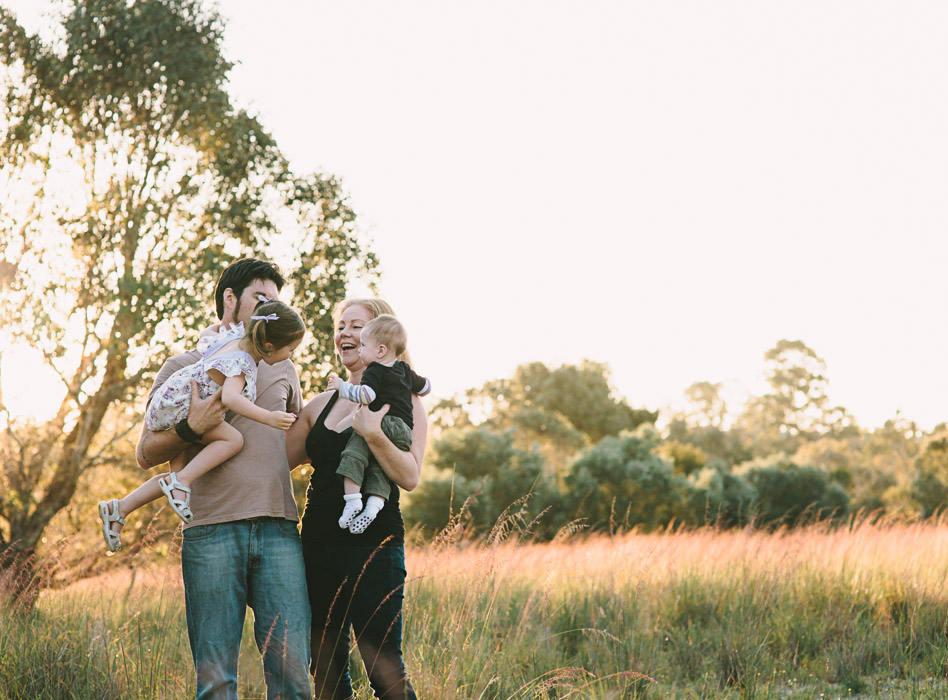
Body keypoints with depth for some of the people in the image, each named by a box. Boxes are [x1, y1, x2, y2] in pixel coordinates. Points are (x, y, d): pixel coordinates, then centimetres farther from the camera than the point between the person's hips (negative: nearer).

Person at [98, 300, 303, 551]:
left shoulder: (235, 336, 5)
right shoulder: (240, 362, -24)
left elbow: (204, 341, 24)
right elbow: (230, 398, -42)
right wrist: (268, 418, -47)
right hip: (175, 406, -11)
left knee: (180, 472, 17)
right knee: (233, 439, -25)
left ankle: (118, 509, 20)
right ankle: (180, 483, -23)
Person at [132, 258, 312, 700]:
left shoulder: (282, 369, 24)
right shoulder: (184, 368, 14)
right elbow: (146, 454, 8)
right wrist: (191, 428, -9)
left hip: (278, 530, 3)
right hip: (212, 531, -2)